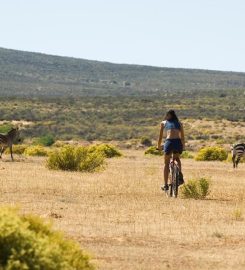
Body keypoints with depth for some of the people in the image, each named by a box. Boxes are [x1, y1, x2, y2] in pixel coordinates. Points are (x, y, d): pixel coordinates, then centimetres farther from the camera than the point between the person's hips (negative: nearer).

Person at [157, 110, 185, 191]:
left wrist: (159, 146, 37)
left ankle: (165, 185, 10)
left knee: (166, 164, 14)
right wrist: (183, 146, 39)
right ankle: (180, 176, 9)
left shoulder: (163, 123, 20)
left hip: (169, 142, -2)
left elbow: (160, 136, 23)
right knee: (177, 159, 31)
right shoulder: (179, 123, 24)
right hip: (178, 142, 2)